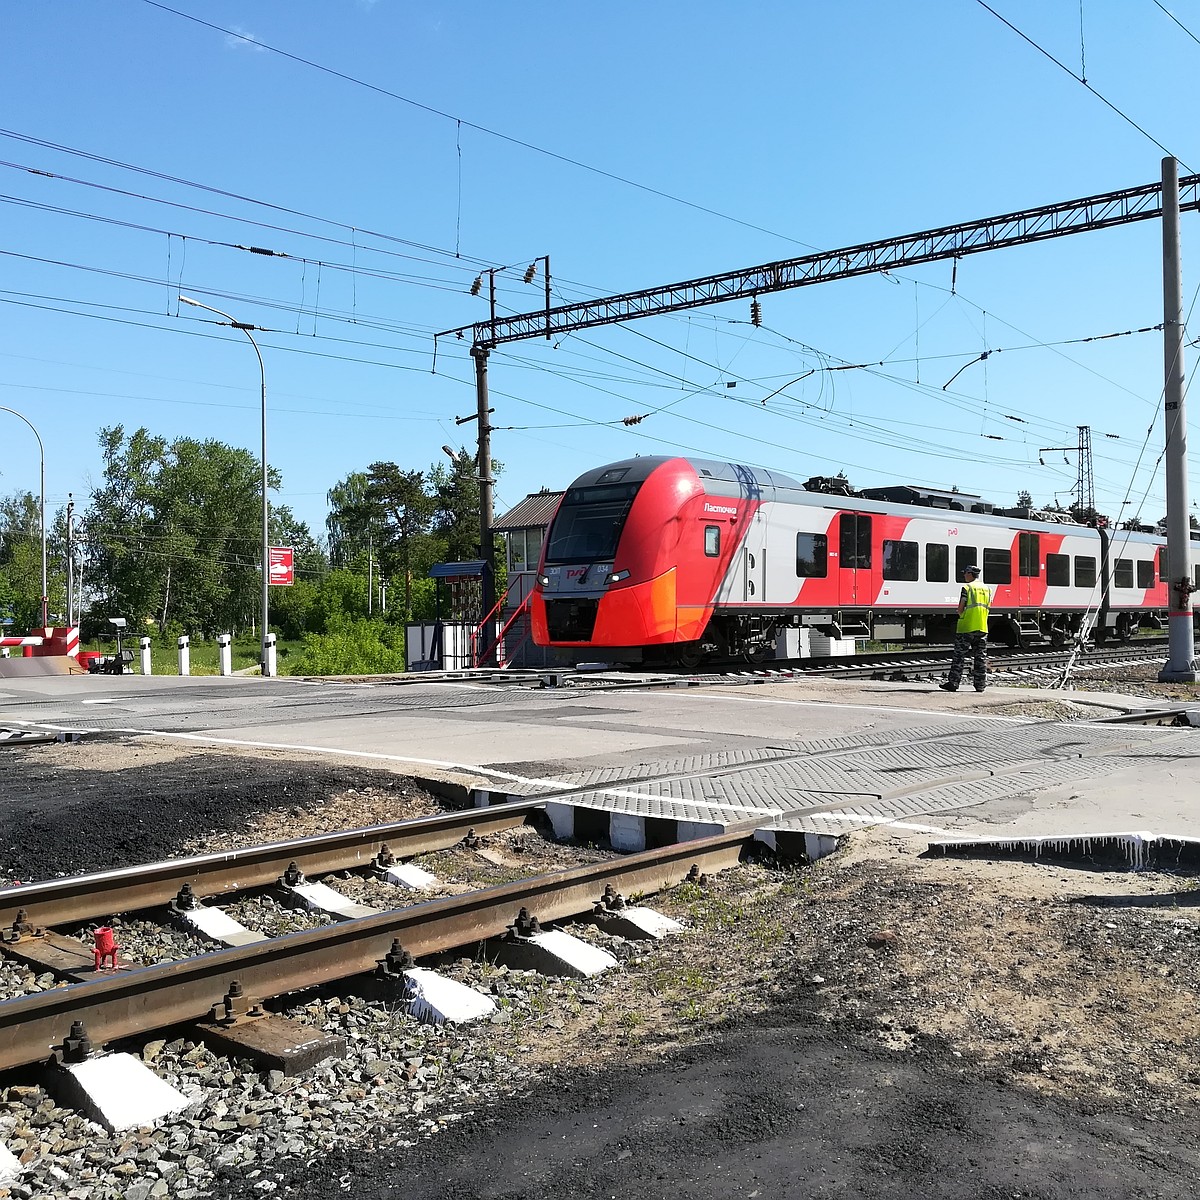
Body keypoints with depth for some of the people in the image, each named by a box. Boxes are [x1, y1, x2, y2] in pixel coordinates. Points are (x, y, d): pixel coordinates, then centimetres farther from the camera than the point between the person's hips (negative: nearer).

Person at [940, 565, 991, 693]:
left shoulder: (967, 587, -7)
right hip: (982, 627, 5)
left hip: (966, 627, -5)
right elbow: (987, 608, 14)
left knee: (959, 656, -1)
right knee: (981, 657, 9)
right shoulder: (987, 589, 11)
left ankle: (953, 683, -3)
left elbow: (960, 608, -10)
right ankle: (980, 684, 9)